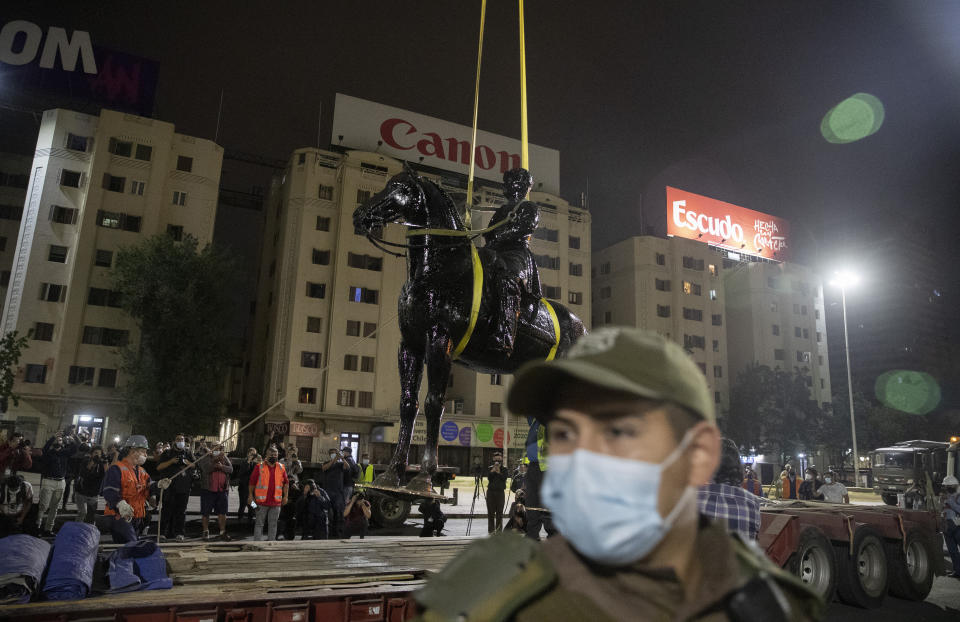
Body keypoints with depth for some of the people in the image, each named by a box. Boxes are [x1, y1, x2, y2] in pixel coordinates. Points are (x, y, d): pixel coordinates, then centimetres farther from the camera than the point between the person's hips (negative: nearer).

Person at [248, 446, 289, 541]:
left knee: (273, 525, 9)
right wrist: (250, 495, -1)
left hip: (276, 502, 3)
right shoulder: (259, 467, -1)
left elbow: (286, 483, 12)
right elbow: (252, 482, 2)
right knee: (259, 523, 4)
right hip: (262, 501, -3)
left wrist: (285, 496, 7)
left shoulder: (281, 468, 7)